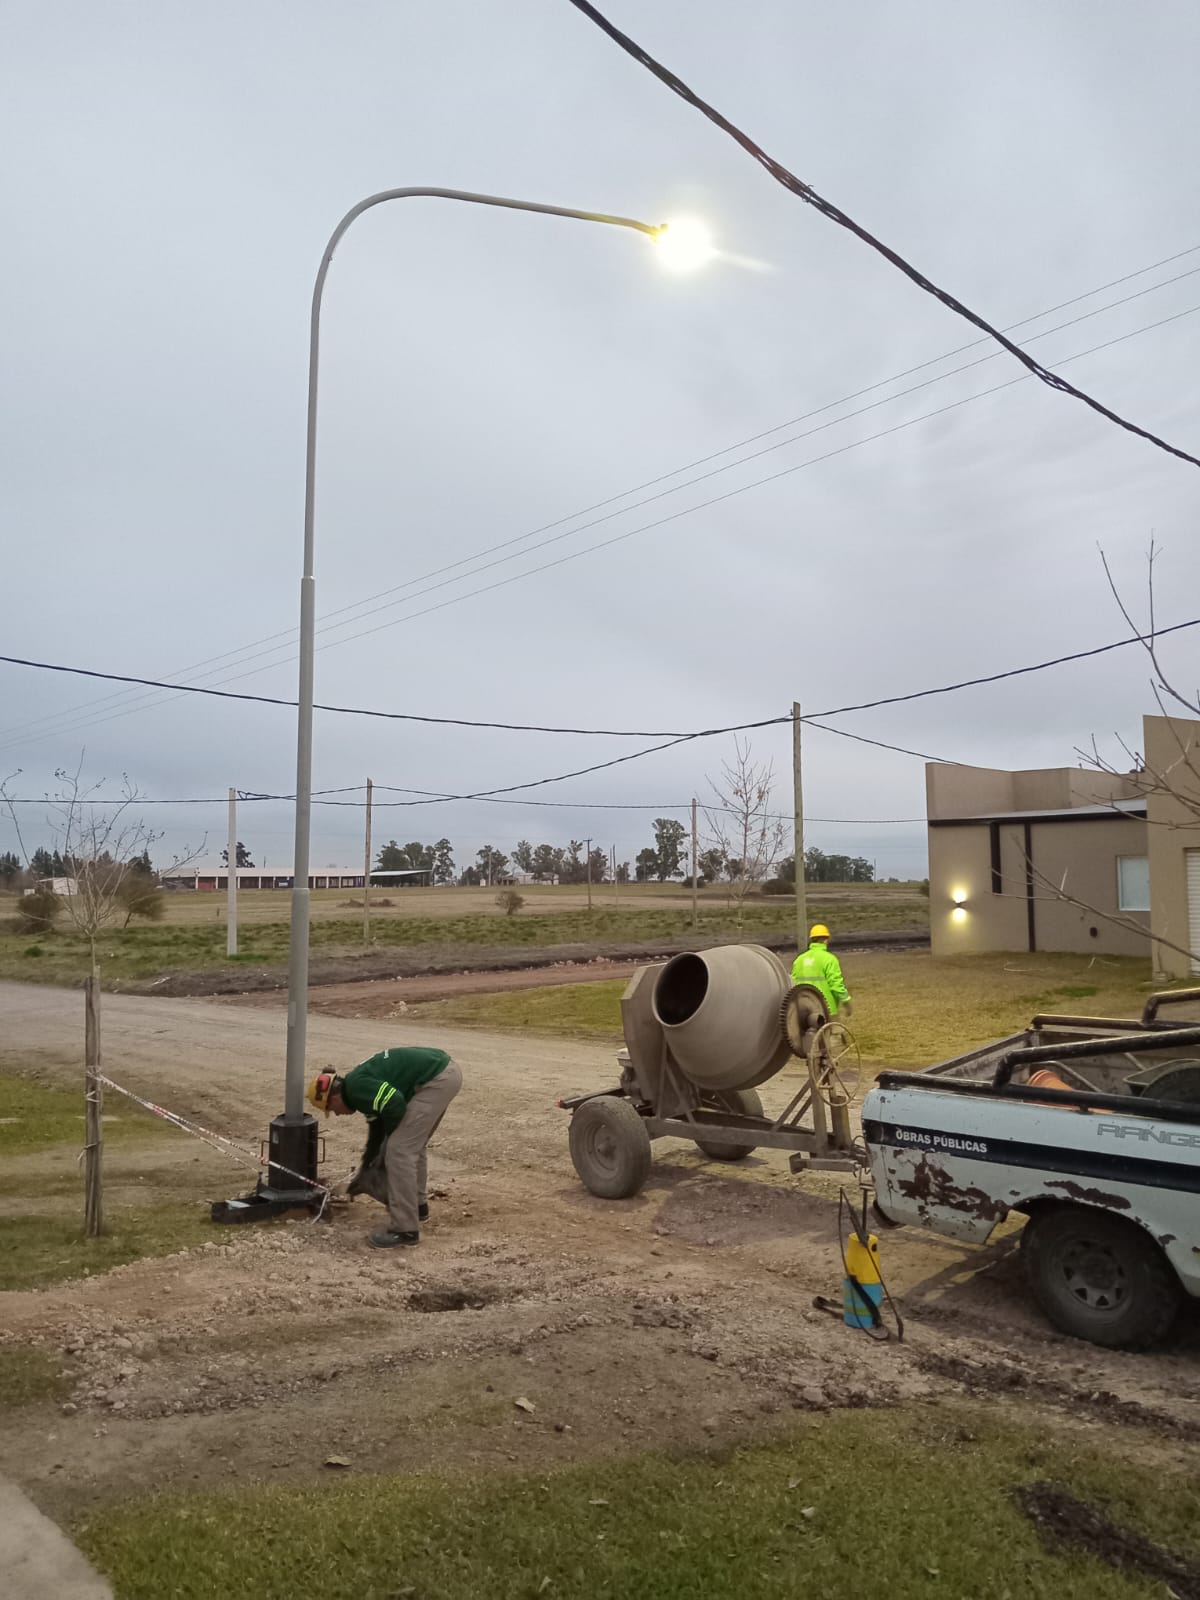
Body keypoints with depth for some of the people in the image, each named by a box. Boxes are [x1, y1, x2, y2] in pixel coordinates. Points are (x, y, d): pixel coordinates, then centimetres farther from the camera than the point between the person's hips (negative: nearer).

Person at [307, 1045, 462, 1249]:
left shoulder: (355, 1086, -8)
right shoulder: (362, 1083, 20)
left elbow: (395, 1104, -20)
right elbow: (377, 1128, 31)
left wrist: (391, 1137, 0)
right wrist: (365, 1171, 40)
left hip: (437, 1080, -10)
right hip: (445, 1072, 10)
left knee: (400, 1149, -6)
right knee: (413, 1145, 24)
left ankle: (405, 1229, 0)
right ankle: (418, 1206, 38)